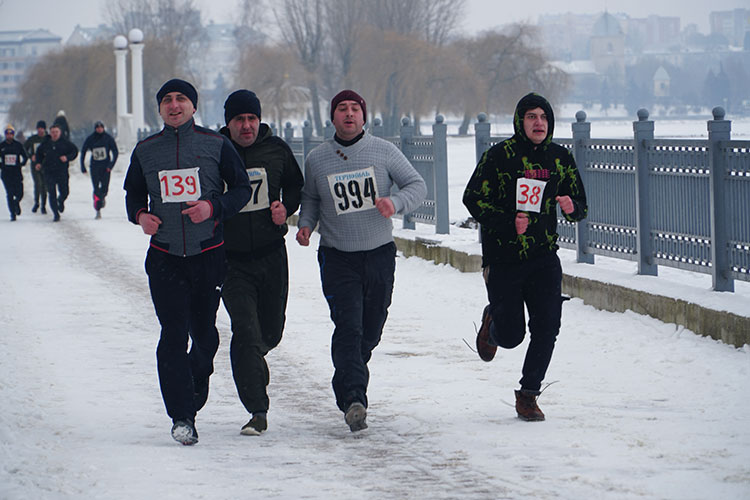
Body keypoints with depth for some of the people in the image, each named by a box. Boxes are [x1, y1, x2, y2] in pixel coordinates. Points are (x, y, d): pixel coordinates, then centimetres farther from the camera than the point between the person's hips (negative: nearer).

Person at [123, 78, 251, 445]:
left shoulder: (216, 145, 1)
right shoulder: (145, 151, 6)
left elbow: (241, 188, 3)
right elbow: (133, 193, 18)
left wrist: (214, 206, -15)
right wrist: (140, 215, -4)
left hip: (209, 253, 0)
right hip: (164, 256, 0)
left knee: (204, 335, 8)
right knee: (173, 336, -10)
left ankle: (193, 396, 34)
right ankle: (181, 417, -8)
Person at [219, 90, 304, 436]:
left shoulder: (276, 149, 1)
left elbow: (296, 186, 17)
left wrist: (286, 207, -2)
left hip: (272, 254, 3)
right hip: (232, 260, -3)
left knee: (271, 331, 13)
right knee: (245, 331, -15)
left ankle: (250, 359, 49)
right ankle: (258, 412, -12)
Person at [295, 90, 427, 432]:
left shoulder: (384, 151, -1)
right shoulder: (316, 159, 3)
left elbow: (417, 185, 0)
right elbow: (310, 198, 18)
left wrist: (396, 202, -20)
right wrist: (306, 224, -1)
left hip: (380, 254, 2)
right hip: (337, 258, -1)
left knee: (371, 332, 9)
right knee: (348, 328, -17)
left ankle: (347, 383, 33)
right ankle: (353, 399, -26)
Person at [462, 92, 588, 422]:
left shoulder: (561, 158, 5)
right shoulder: (499, 155, -7)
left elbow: (580, 206, 13)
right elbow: (473, 199, -6)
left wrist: (572, 207, -12)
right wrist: (509, 222, -19)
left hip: (544, 258, 3)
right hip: (503, 260, -3)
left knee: (547, 329, -9)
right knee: (511, 336, -2)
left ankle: (528, 395, 7)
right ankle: (492, 322, 36)